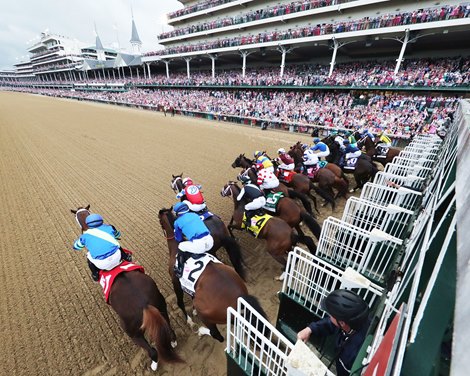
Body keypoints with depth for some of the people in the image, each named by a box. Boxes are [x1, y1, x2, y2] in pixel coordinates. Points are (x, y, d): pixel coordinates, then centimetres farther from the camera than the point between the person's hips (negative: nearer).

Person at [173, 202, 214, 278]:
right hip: (210, 241, 6)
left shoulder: (178, 222, 10)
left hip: (198, 245, -5)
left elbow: (178, 239, 19)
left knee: (181, 247, 21)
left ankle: (180, 271, 32)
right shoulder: (195, 214, 22)